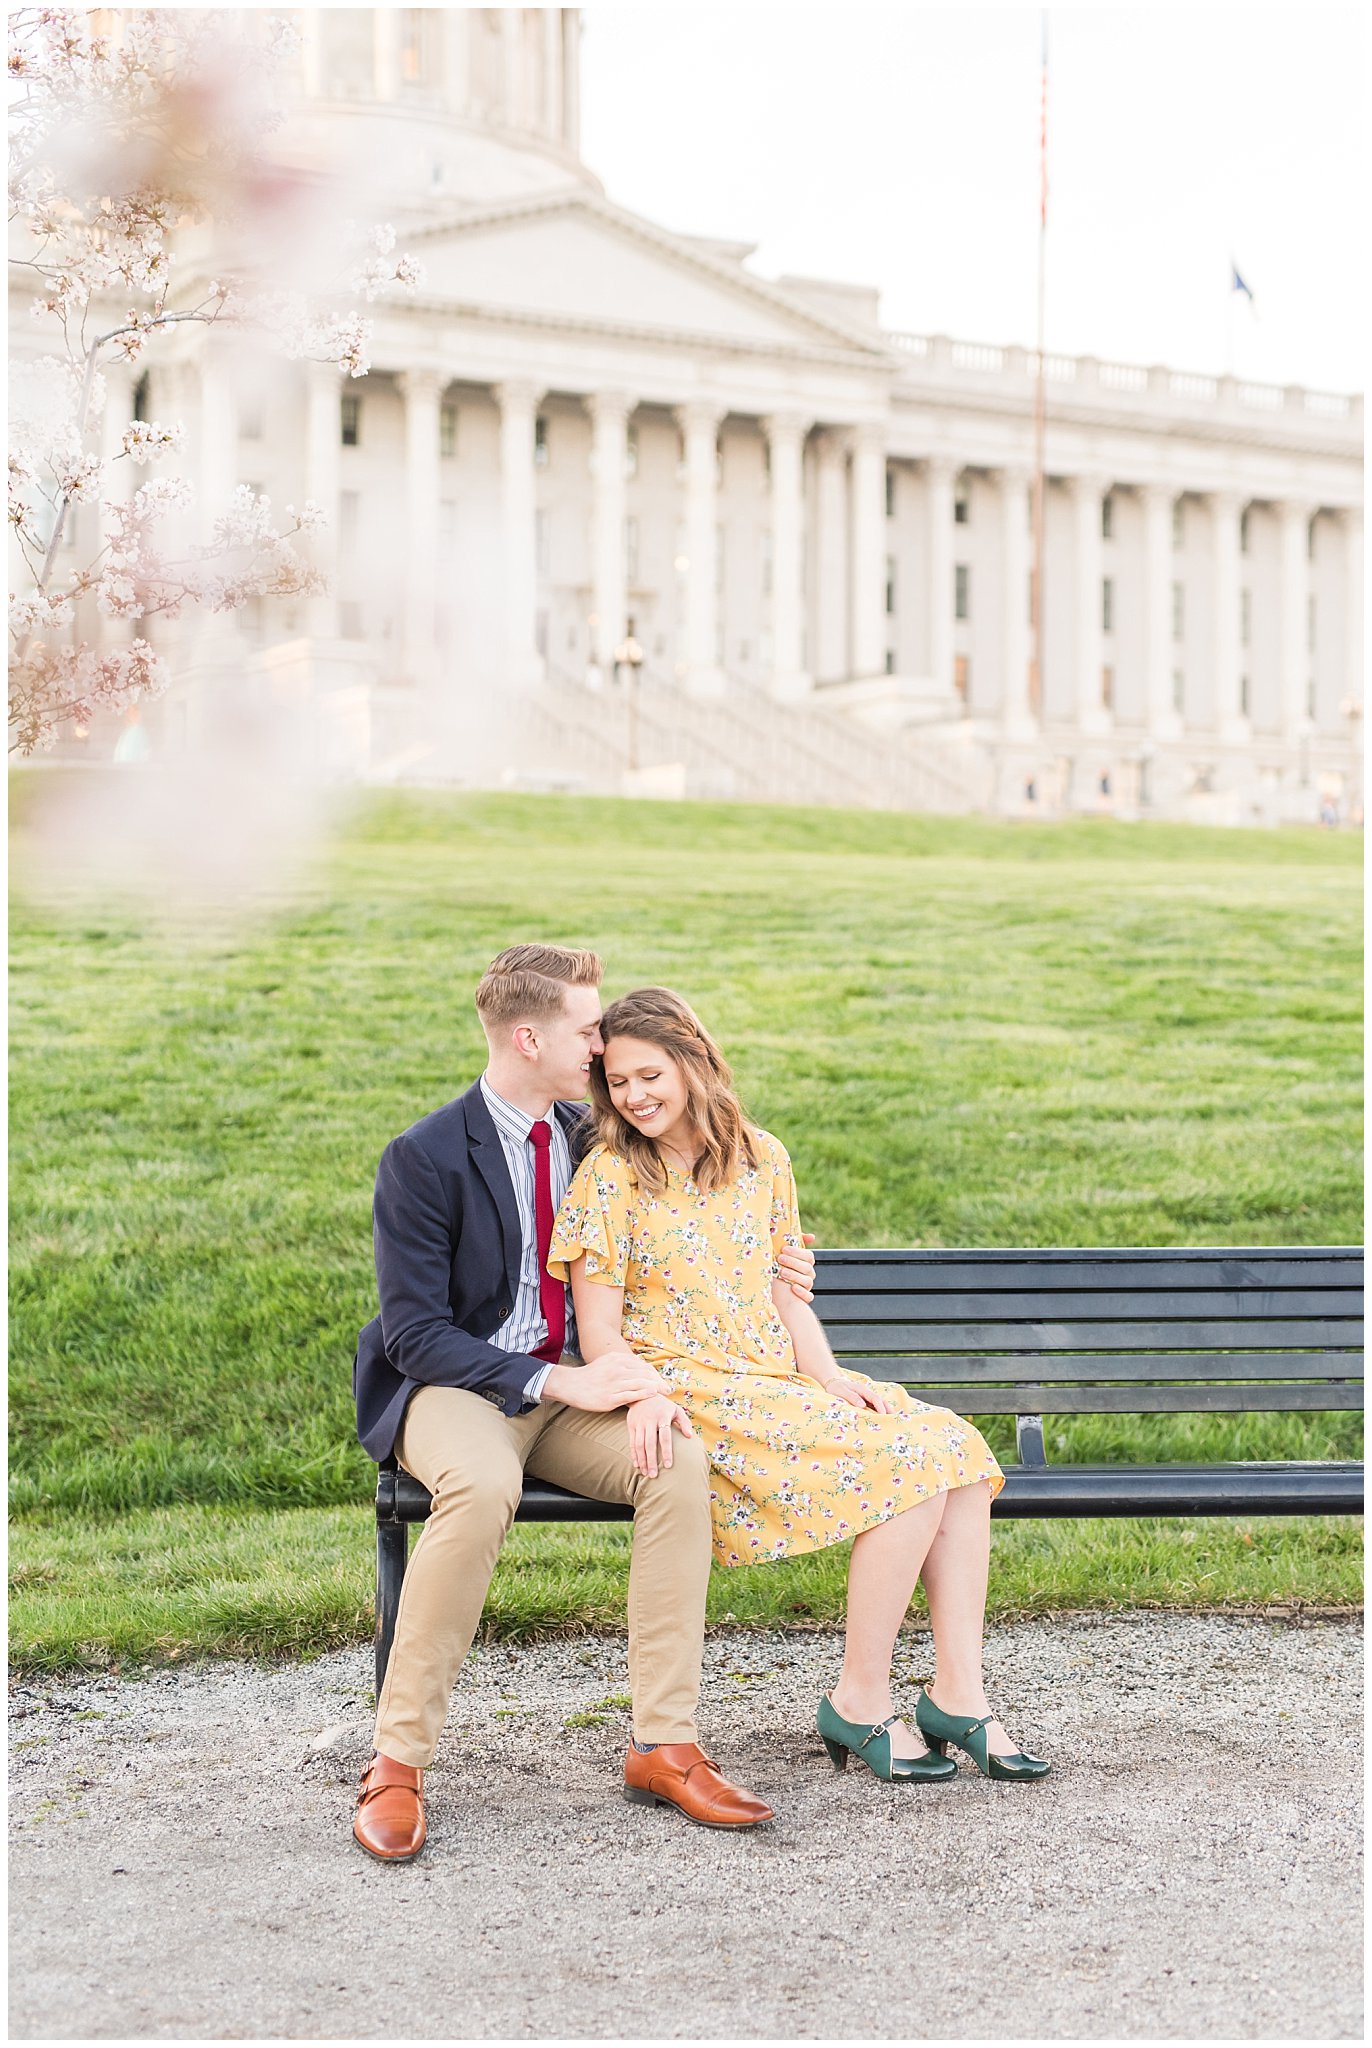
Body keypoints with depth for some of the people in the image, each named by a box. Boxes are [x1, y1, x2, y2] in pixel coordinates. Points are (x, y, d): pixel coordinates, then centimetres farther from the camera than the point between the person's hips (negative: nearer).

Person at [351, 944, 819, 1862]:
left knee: (680, 1460, -26)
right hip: (454, 1387, -5)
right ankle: (399, 1760, -29)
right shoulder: (424, 1159, -10)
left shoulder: (589, 1139, 9)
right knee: (484, 1486, -39)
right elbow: (417, 1335, -15)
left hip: (568, 1382, 5)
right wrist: (556, 1382, -25)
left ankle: (666, 1743, -22)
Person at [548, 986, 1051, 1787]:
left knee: (958, 1448, -17)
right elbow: (600, 1331, -7)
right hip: (691, 1402, -6)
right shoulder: (609, 1178, -4)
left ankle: (960, 1694, -15)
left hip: (782, 1389, 6)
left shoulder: (762, 1158, 11)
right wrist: (643, 1395, -27)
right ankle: (862, 1702, -15)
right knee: (910, 1461, -24)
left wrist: (829, 1376, -3)